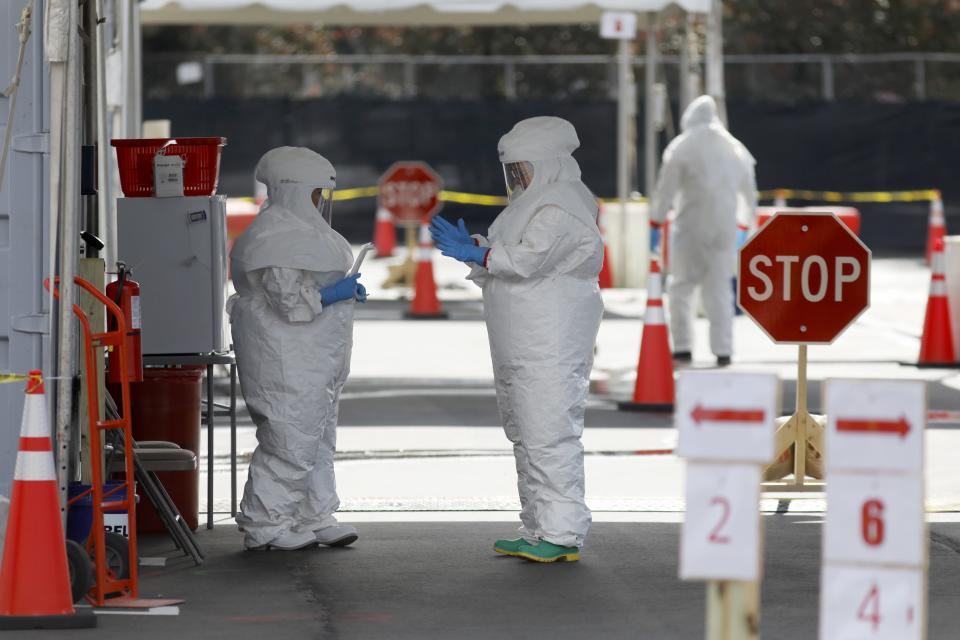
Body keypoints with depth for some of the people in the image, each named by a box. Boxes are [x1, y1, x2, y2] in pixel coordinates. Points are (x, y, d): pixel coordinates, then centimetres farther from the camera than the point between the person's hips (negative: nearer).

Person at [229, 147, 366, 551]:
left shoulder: (299, 230, 17)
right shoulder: (275, 238, -18)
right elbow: (288, 299, -24)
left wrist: (345, 290, 12)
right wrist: (333, 294, -18)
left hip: (312, 362, 11)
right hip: (287, 363, -11)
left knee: (318, 441, 15)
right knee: (290, 443, -8)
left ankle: (314, 518, 21)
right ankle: (263, 526, -2)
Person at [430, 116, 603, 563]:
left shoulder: (561, 207, -13)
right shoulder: (536, 201, 22)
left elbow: (530, 258, -24)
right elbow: (512, 259, 23)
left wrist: (476, 254, -18)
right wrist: (471, 247, 9)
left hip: (550, 348, -11)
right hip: (523, 348, 11)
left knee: (548, 435, -12)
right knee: (525, 436, 14)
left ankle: (563, 535, -11)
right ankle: (538, 531, 20)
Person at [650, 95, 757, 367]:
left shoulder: (682, 147, -2)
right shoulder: (735, 149, 12)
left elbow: (666, 189, -5)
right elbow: (748, 191, 18)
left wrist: (655, 223, -1)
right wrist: (751, 224, 28)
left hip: (690, 226, -4)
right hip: (725, 227, 4)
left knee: (681, 286, 6)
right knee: (719, 288, 7)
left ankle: (682, 347, 1)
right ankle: (723, 350, 1)